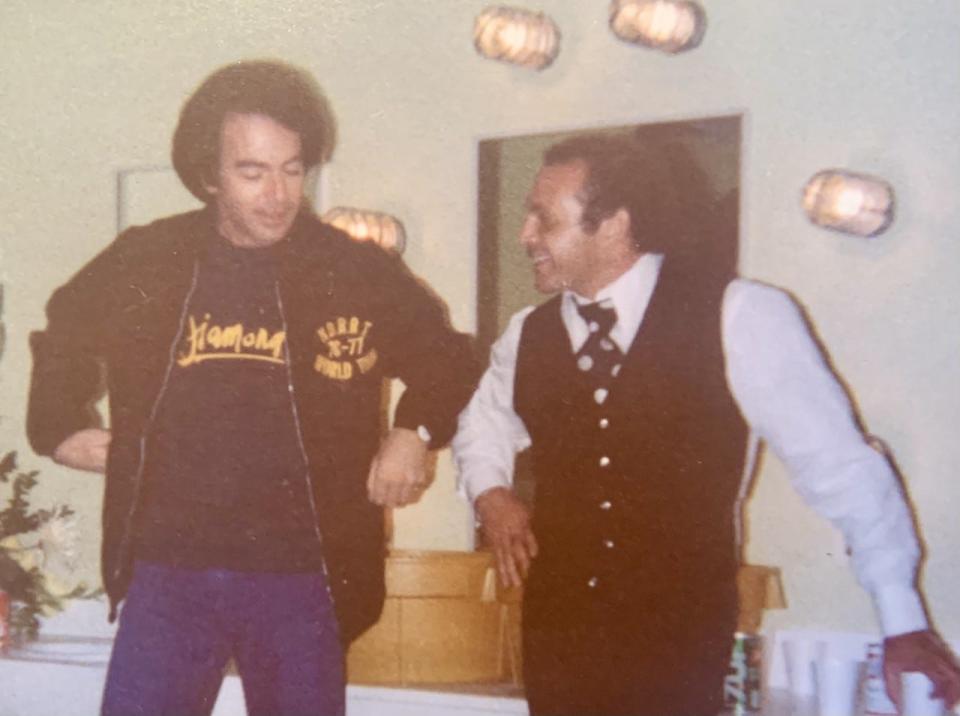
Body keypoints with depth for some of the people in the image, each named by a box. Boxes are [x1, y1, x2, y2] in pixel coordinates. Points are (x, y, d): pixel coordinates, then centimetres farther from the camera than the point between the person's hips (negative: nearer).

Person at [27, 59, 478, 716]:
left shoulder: (359, 273, -2)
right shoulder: (144, 261, 2)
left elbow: (448, 357, 14)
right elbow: (63, 337, 23)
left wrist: (416, 431, 0)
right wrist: (60, 426, 14)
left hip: (302, 580, -1)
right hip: (166, 572, 1)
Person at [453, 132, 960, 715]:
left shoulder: (740, 318, -11)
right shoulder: (527, 337, 3)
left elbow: (839, 465, -8)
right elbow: (484, 426, 23)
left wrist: (904, 624, -6)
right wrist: (490, 491, 2)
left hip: (683, 647, -3)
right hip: (558, 640, 4)